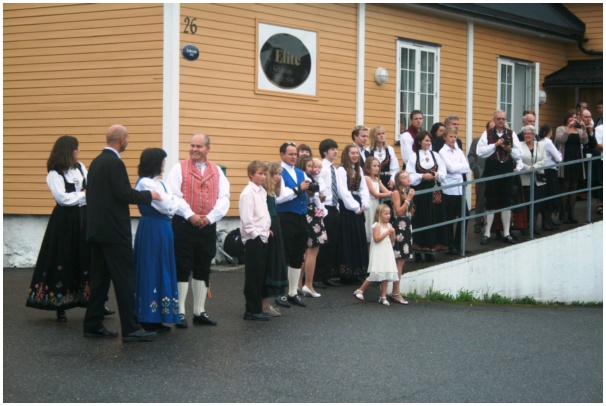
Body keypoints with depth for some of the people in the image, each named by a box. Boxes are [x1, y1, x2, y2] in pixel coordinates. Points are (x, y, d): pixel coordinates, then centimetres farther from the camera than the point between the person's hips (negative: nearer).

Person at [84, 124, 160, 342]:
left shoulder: (96, 162, 13)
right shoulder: (115, 163, -15)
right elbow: (124, 194, -20)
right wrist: (149, 195, -6)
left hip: (96, 228, 9)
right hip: (113, 230, -9)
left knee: (100, 277, 12)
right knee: (125, 278, -6)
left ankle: (93, 325, 14)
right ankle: (131, 329, -5)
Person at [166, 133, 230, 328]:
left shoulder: (217, 171, 9)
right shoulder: (179, 168, 0)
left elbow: (224, 198, 2)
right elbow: (173, 195, -9)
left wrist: (210, 217, -11)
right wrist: (190, 215, -17)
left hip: (208, 226, 4)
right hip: (183, 224, -4)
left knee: (203, 270, 10)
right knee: (182, 269, -1)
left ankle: (199, 311, 19)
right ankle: (180, 313, 4)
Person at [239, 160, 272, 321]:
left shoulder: (262, 192, 13)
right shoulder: (248, 193, -12)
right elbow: (246, 219, -16)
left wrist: (267, 230, 9)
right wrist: (256, 235, -15)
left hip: (262, 237, 8)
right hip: (253, 239, -8)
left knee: (261, 274, 10)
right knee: (253, 275, -3)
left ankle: (257, 308, 17)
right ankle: (252, 310, 3)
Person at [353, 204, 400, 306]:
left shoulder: (389, 225, 10)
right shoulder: (377, 225, -10)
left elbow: (392, 240, 13)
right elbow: (376, 239, -20)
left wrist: (393, 233, -5)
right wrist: (387, 232, -18)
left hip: (387, 253, 7)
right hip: (378, 254, -7)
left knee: (386, 275, 4)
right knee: (375, 275, -7)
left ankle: (383, 296, 9)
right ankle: (359, 291, 6)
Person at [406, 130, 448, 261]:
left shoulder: (435, 155, 10)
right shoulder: (414, 157, 0)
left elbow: (443, 171, 4)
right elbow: (410, 175, -6)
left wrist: (438, 175, -16)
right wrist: (422, 176, -18)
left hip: (434, 191, 4)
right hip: (420, 192, -3)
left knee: (434, 219, 3)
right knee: (421, 220, -2)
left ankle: (430, 250, 10)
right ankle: (419, 250, 4)